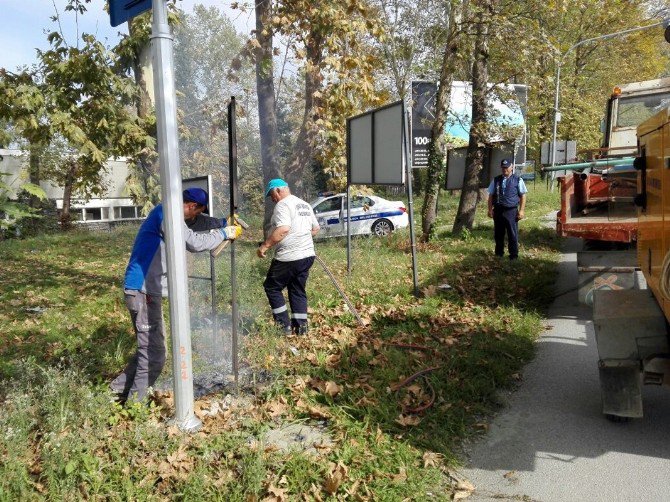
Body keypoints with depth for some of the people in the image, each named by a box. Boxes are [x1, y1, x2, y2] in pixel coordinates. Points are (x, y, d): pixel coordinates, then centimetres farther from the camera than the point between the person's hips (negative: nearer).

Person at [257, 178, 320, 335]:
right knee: (298, 291, 15)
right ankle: (300, 328, 14)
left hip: (289, 257, -9)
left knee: (272, 287, 6)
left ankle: (284, 326, 5)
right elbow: (315, 229, 21)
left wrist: (265, 245, -22)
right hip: (308, 255, 9)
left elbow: (283, 229, -26)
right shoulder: (305, 204, 16)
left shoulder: (283, 204, -11)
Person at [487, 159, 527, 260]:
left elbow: (523, 196, 1)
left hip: (511, 211, -3)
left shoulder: (517, 180, 3)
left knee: (513, 234, 0)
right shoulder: (496, 180, 10)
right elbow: (491, 195, 12)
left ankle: (514, 255, 10)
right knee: (498, 233, 10)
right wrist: (490, 209, 5)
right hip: (498, 210, 3)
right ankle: (499, 253, 24)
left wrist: (521, 210, -5)